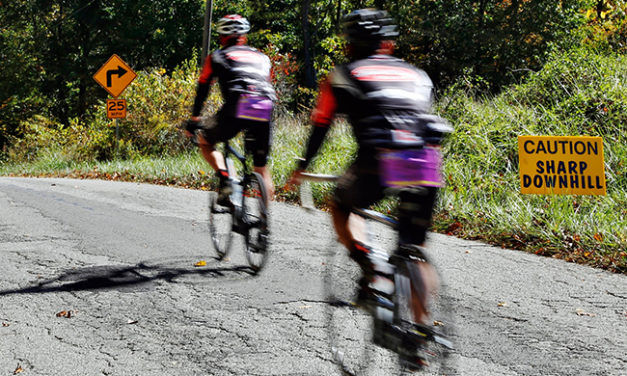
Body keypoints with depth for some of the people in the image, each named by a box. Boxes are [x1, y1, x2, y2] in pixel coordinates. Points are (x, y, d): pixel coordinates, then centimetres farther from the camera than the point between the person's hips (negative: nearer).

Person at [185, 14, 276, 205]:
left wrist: (193, 120, 31)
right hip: (264, 112, 3)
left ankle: (225, 180, -1)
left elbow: (202, 90, 21)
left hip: (236, 110, -3)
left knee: (205, 141, 21)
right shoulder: (262, 57, 30)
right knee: (262, 166, 17)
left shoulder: (217, 56, 20)